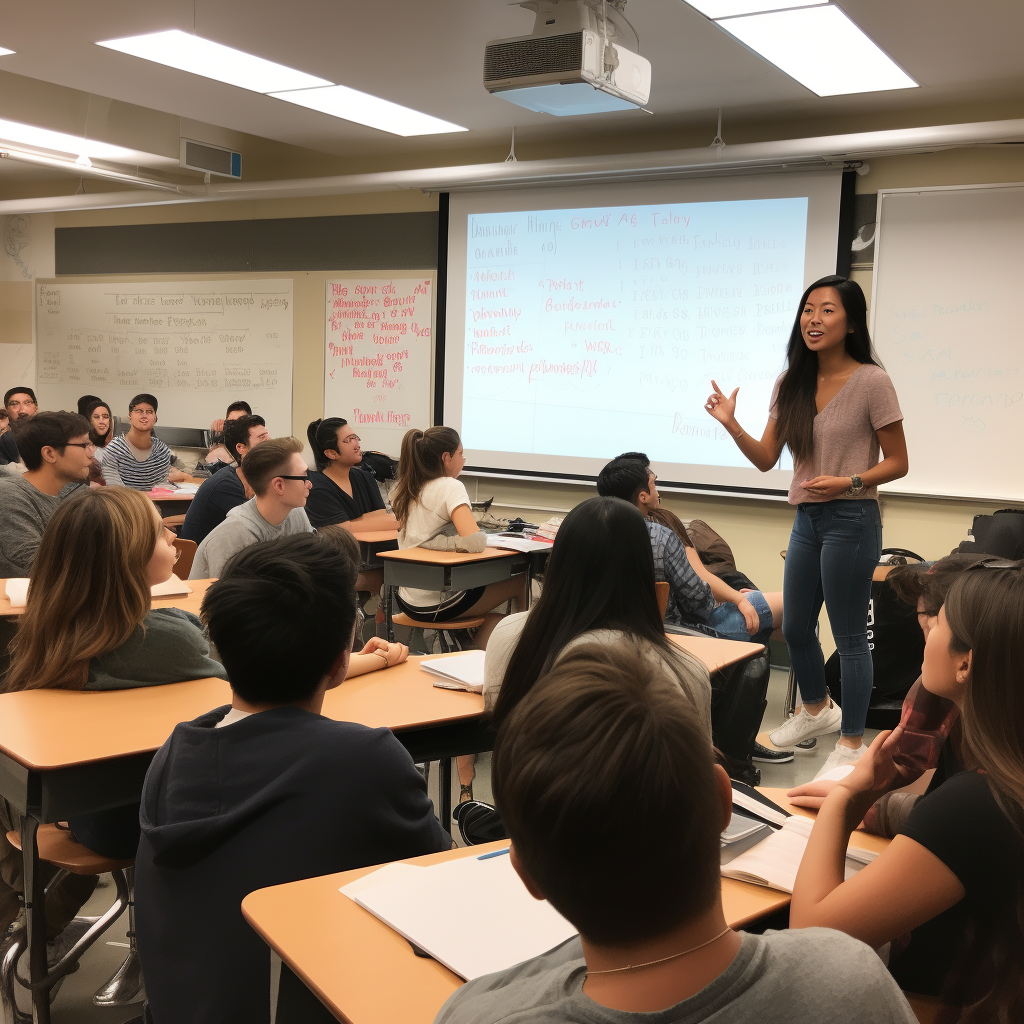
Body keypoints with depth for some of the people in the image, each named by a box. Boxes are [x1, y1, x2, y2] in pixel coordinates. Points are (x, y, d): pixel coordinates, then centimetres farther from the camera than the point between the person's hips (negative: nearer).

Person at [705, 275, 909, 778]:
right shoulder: (791, 384, 7)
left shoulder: (871, 382, -10)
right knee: (795, 628, 18)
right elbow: (766, 458, 7)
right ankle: (817, 710, 43)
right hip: (806, 519, 7)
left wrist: (848, 482, -22)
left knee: (849, 637, 1)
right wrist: (731, 424, -8)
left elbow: (897, 463, -6)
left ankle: (852, 742, 17)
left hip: (850, 520, -7)